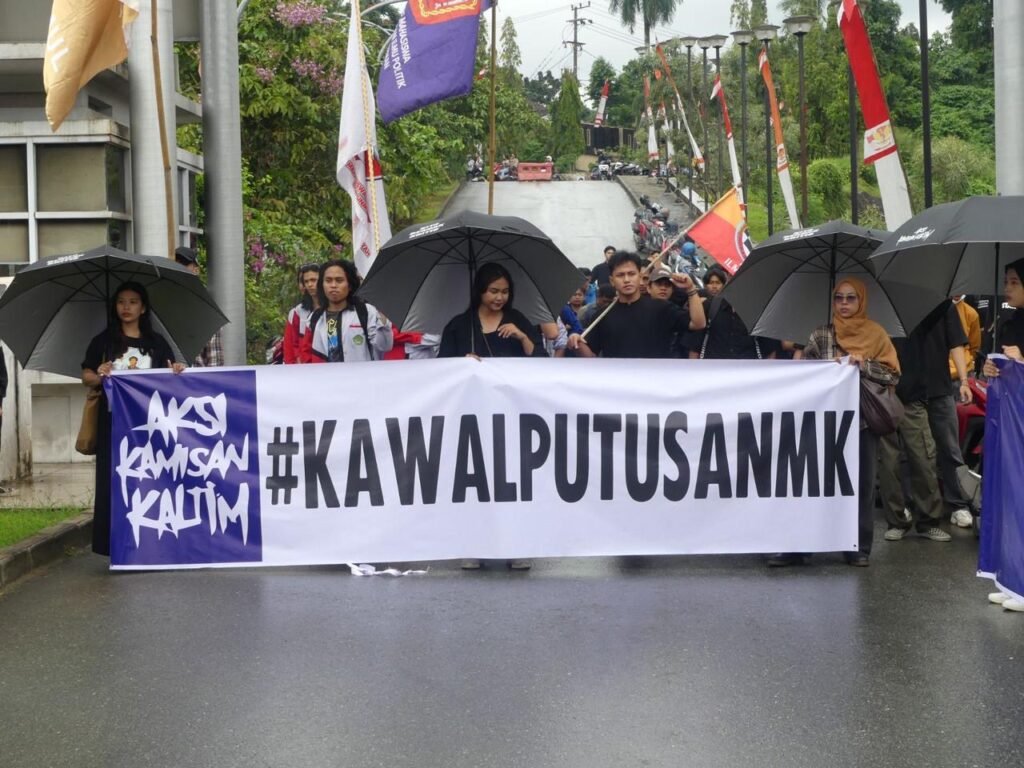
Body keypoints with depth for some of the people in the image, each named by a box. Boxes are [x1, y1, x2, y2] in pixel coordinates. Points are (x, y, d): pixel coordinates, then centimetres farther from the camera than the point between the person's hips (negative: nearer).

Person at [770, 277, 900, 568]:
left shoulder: (876, 334, 5)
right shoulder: (821, 335, 8)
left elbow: (893, 375, 1)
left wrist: (865, 365, -13)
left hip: (864, 419, -1)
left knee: (862, 483, 2)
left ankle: (859, 547, 10)